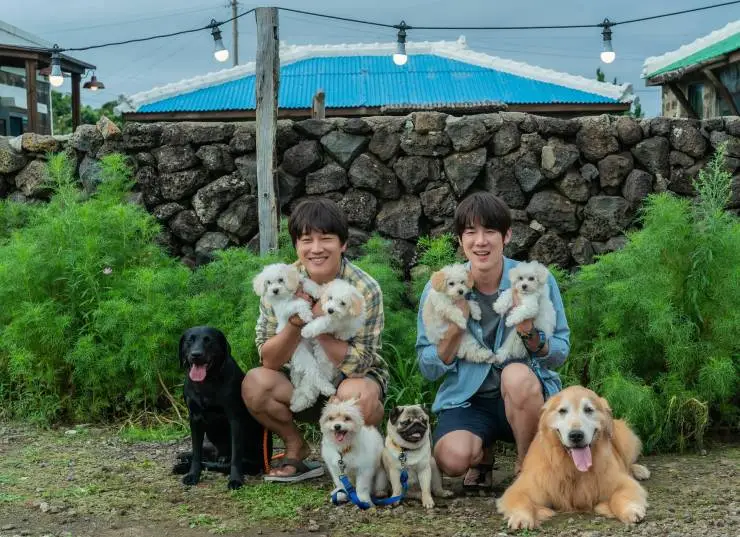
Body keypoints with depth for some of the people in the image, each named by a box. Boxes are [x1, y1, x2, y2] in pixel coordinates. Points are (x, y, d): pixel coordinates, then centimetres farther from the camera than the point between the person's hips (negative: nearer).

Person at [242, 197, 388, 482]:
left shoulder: (365, 290, -19)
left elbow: (358, 364, -21)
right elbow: (269, 361, -14)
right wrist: (295, 322, -32)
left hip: (356, 377, -3)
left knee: (355, 395, -37)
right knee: (254, 383, -25)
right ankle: (296, 447, 2)